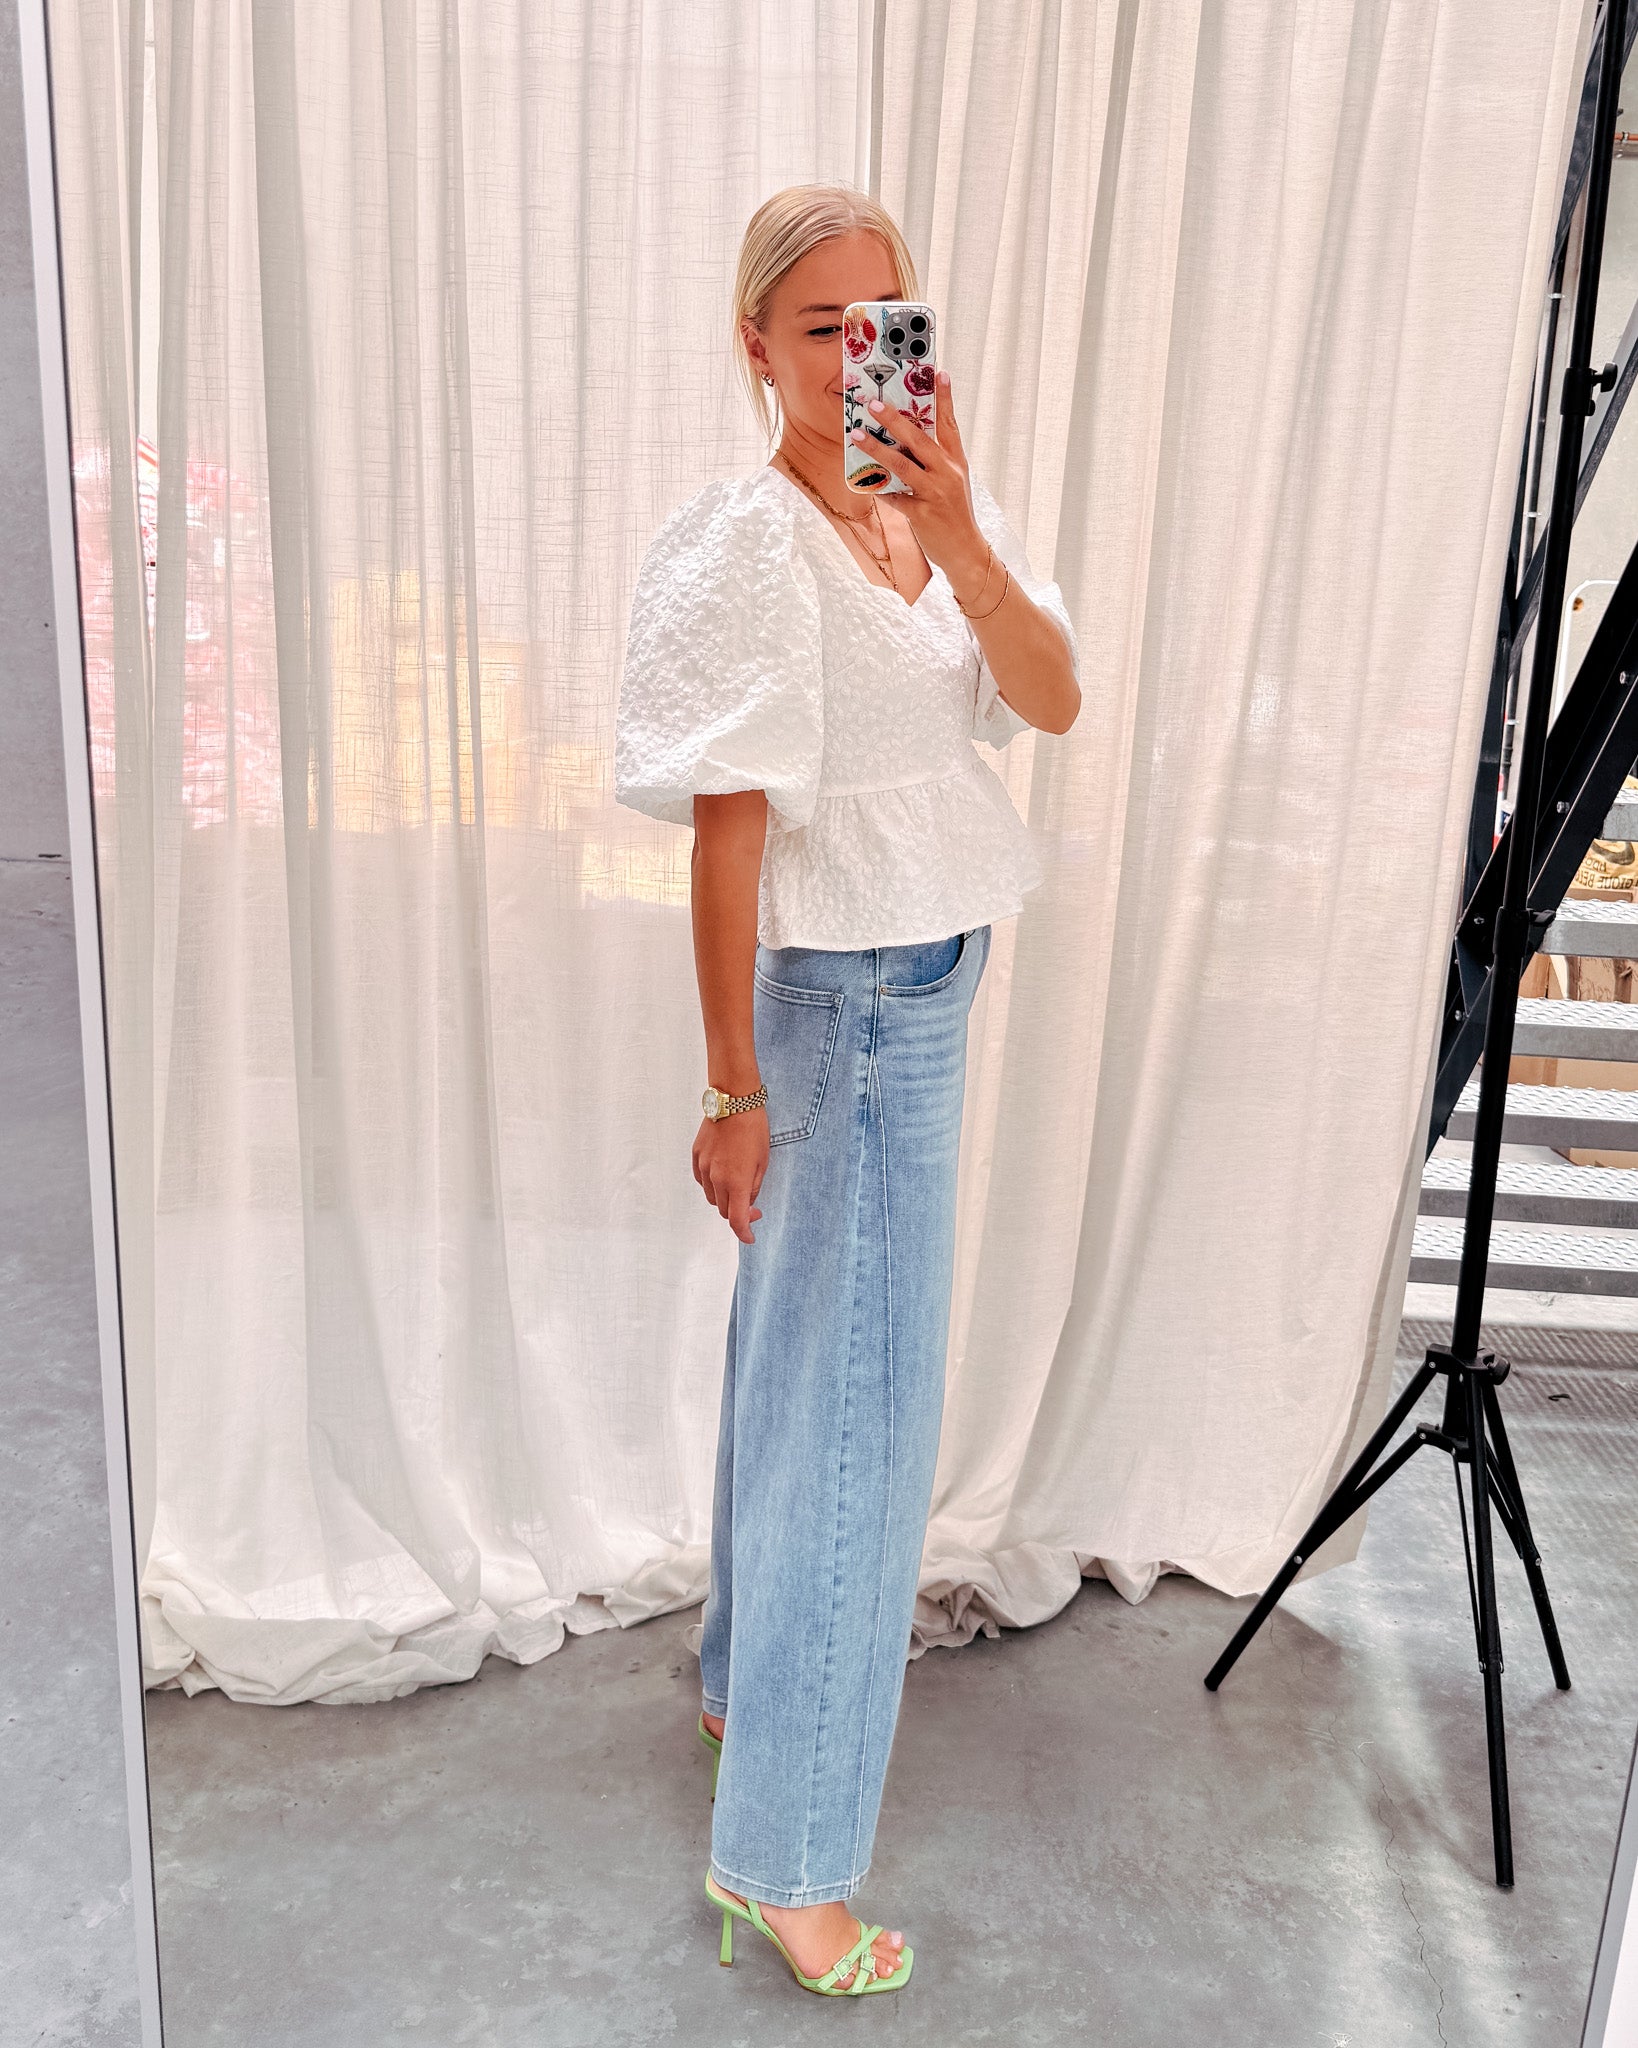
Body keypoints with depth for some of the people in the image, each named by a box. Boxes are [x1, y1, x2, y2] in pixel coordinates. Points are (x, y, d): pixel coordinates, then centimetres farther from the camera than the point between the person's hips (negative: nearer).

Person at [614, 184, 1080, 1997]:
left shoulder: (941, 507, 7)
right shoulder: (751, 544, -16)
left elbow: (1057, 701, -3)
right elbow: (729, 831, -18)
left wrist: (960, 537, -18)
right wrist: (734, 1087, -17)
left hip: (926, 990, 8)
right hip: (839, 1005, -8)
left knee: (799, 1351, 20)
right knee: (853, 1393, -2)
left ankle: (749, 1677, 41)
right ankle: (780, 1854, 15)